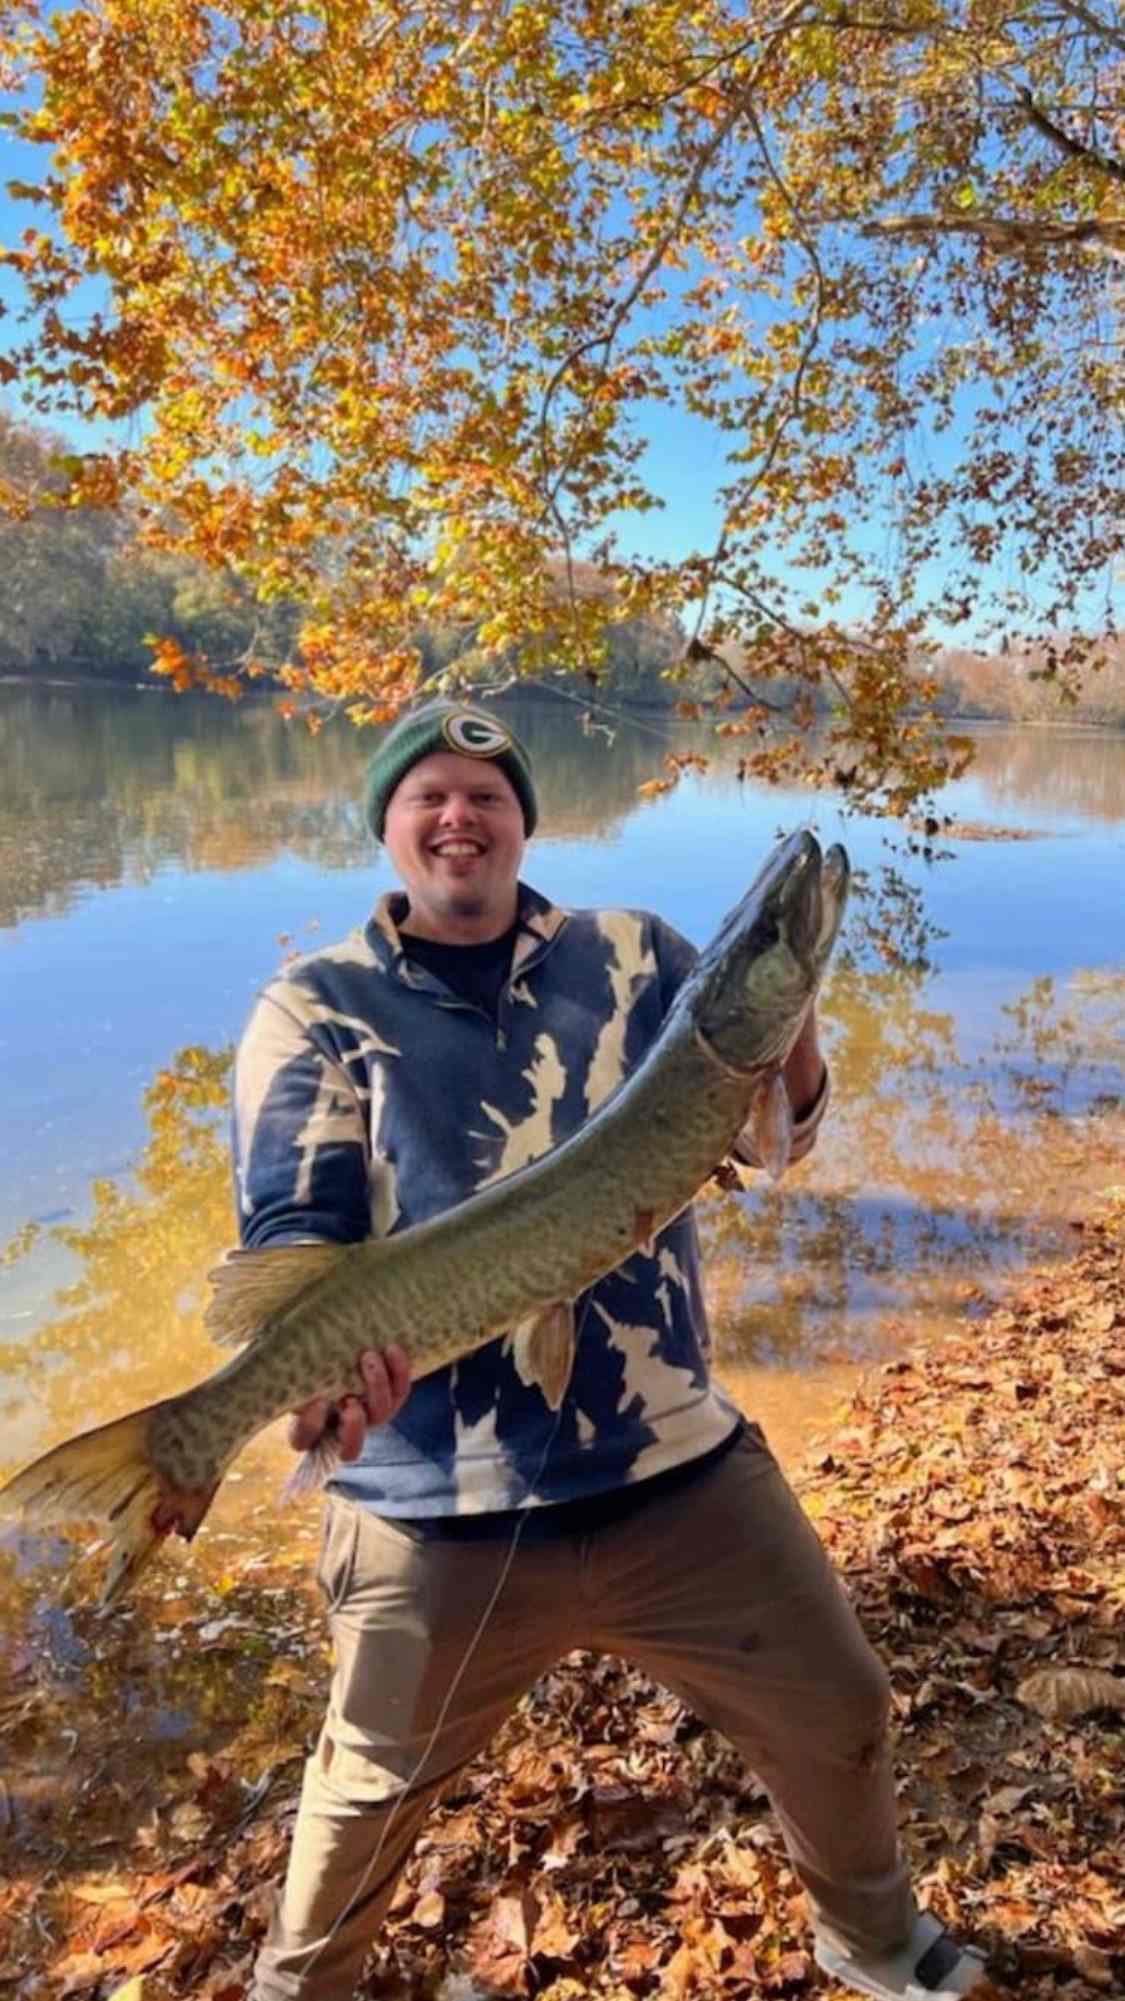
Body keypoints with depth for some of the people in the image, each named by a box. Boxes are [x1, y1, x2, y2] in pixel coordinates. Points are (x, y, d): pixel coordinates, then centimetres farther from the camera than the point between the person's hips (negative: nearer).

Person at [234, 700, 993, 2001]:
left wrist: (788, 1016, -18)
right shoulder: (314, 1006, -4)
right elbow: (291, 1227, -11)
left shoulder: (635, 957, 3)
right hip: (436, 1507, -2)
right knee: (368, 1794, 17)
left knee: (836, 1720, 18)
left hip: (682, 1468, 3)